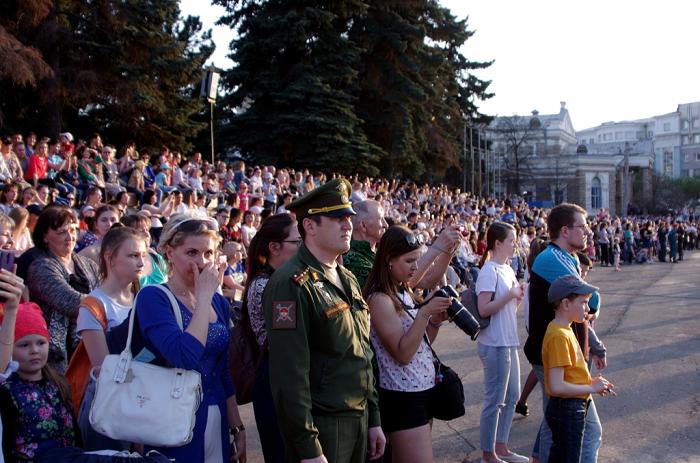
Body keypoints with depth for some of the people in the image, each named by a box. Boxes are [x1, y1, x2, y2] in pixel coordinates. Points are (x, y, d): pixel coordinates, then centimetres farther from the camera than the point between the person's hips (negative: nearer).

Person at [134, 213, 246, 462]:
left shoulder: (219, 302, 5)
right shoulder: (152, 297, -14)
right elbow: (186, 358, -29)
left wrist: (238, 428, 11)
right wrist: (205, 295, -22)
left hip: (217, 422, 6)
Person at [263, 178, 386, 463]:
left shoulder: (347, 279, 11)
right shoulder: (291, 284, -17)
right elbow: (290, 373, -21)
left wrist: (373, 419, 14)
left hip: (358, 418, 8)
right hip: (321, 425, -8)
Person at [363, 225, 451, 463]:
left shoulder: (404, 292, 11)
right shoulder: (379, 299, -16)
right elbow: (402, 353, -21)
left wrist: (435, 322, -2)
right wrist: (425, 312, -24)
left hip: (421, 389, 9)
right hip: (403, 396, -9)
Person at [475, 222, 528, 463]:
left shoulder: (507, 269, 12)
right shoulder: (489, 271, -16)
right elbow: (483, 309, -22)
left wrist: (519, 296, 0)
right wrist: (510, 295, -21)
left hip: (508, 342, 9)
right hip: (494, 344, -9)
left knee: (512, 395, 17)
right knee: (494, 400, 0)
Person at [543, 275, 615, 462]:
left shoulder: (565, 330, 8)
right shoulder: (559, 336, -23)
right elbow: (557, 387, -28)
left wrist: (594, 383, 4)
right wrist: (591, 388, -17)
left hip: (573, 408, 9)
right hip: (566, 410, -9)